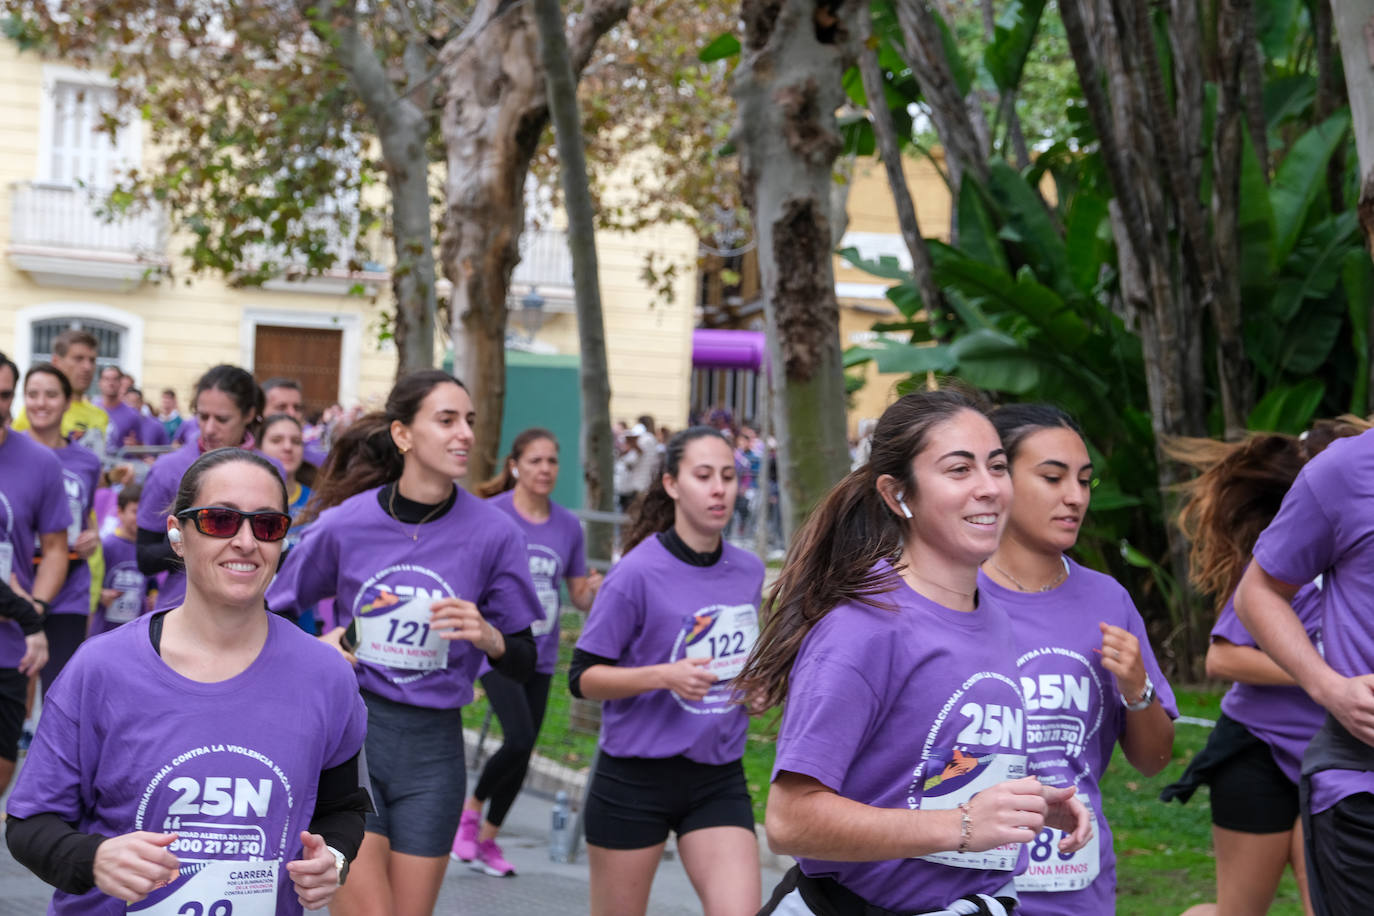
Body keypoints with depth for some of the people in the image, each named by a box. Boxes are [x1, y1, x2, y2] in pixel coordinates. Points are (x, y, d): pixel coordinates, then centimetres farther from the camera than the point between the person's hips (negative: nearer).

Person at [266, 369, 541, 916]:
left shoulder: (494, 532, -5)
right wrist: (318, 647, -10)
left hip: (433, 747, 2)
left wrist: (487, 636, -19)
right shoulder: (344, 523, -5)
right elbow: (273, 614, 10)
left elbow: (524, 663, 1)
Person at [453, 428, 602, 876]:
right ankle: (471, 807, 9)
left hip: (541, 655, 5)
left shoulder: (568, 525, 4)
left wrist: (596, 589, -11)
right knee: (519, 740, -19)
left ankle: (488, 838, 26)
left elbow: (581, 597, 10)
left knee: (523, 753, 8)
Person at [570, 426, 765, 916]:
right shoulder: (637, 572, -13)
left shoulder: (749, 571, 4)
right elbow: (582, 677, -11)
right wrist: (664, 676, -25)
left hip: (719, 778, 4)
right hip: (636, 778, -4)